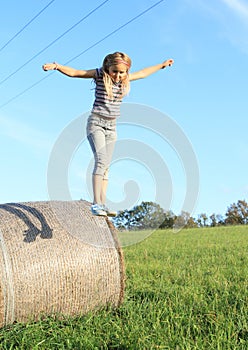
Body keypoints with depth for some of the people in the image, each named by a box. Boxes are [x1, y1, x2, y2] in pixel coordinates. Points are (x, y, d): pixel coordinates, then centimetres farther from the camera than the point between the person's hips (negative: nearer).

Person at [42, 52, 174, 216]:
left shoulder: (125, 79, 7)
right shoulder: (100, 75, -7)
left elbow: (142, 73, 24)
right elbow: (74, 72, -12)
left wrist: (162, 65, 35)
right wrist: (56, 66, -27)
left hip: (112, 126, 5)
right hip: (96, 123, -5)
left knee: (106, 166, 2)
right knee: (101, 160, -20)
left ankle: (103, 205, 3)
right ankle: (96, 203, -23)